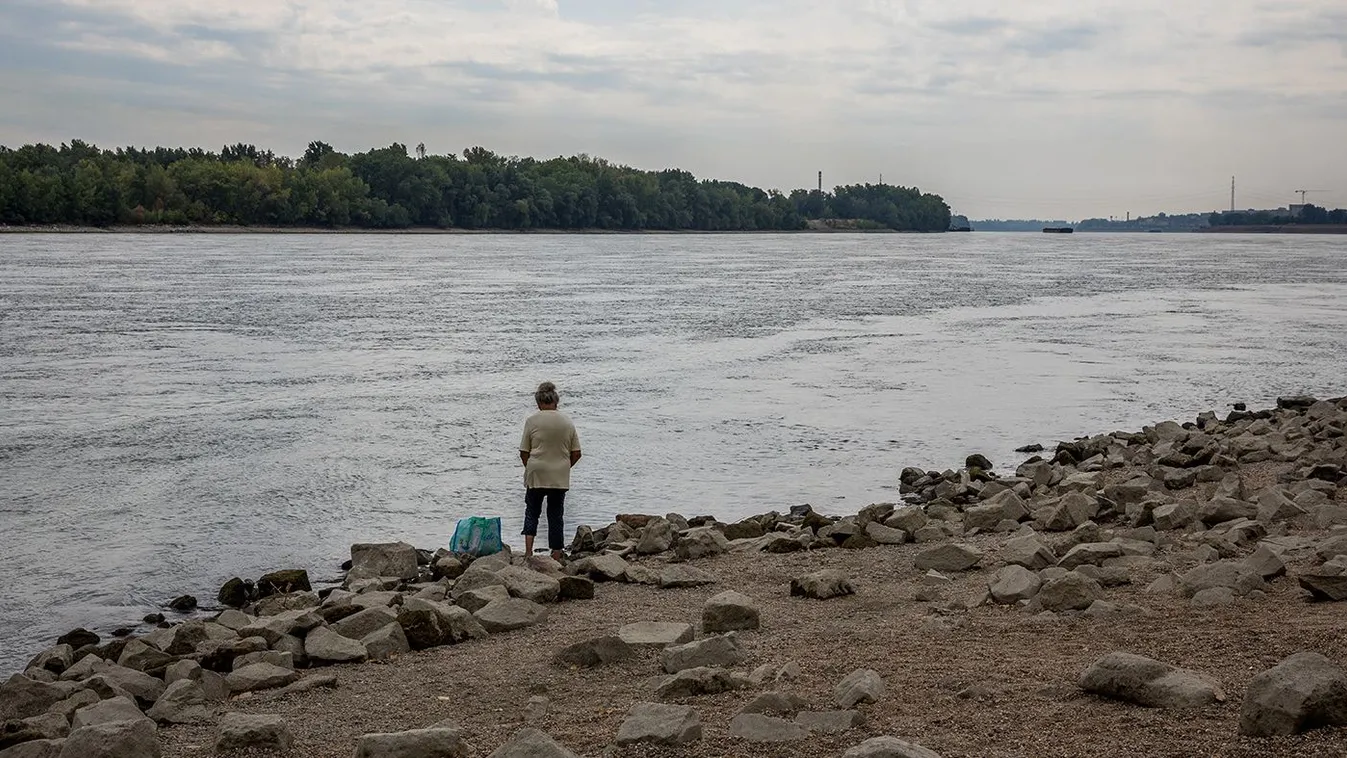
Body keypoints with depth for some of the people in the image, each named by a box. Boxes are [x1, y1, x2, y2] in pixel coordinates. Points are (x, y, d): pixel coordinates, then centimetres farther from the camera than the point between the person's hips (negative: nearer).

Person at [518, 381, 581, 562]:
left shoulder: (532, 421, -6)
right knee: (556, 515, 9)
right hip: (560, 478, 2)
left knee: (532, 511, 13)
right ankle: (556, 557, 11)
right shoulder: (567, 422, 2)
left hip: (536, 474, -2)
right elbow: (576, 454, 3)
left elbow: (524, 452, -3)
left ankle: (528, 550, -3)